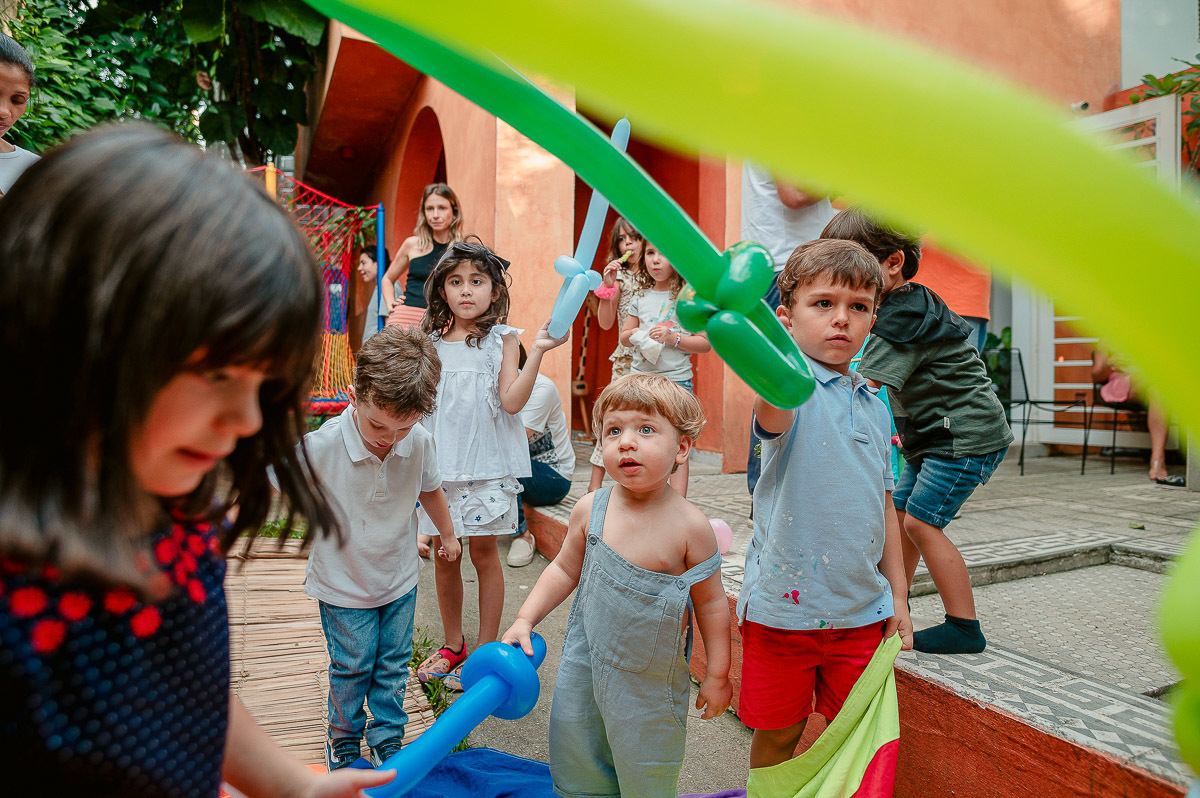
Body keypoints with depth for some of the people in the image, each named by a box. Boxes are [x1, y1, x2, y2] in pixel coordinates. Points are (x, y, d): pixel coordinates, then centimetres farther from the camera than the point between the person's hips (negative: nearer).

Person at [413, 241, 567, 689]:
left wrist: (537, 352, -21)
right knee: (444, 555, 11)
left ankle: (486, 649, 20)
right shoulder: (432, 341, 7)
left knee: (484, 552, 5)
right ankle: (453, 644, 30)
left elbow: (512, 401, -13)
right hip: (439, 462, 4)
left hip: (487, 463, -3)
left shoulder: (501, 338, -2)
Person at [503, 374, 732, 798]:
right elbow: (565, 569, 4)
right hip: (585, 663, 3)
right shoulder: (590, 510, -11)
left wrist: (717, 674, -2)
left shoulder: (690, 526, -19)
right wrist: (525, 619, 0)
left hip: (651, 679, -3)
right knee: (575, 764, 20)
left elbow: (710, 602, -9)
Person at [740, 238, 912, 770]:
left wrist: (898, 594, 15)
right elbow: (775, 405, -38)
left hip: (862, 609, 5)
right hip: (784, 604, -5)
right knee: (776, 736, 11)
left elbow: (883, 506, 15)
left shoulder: (875, 407, 8)